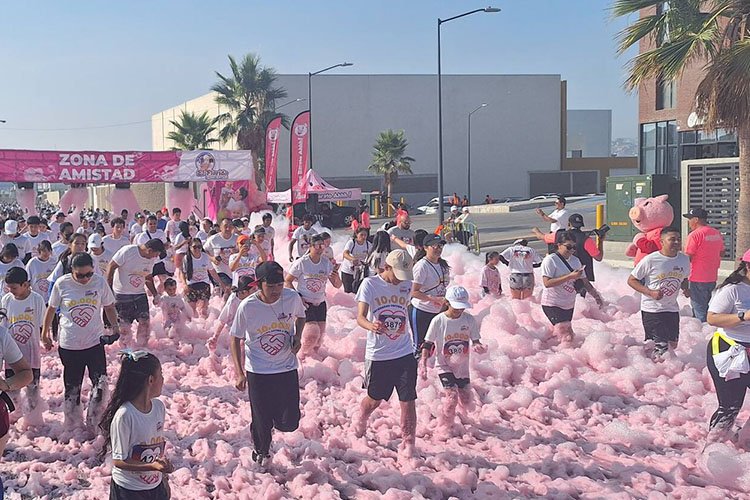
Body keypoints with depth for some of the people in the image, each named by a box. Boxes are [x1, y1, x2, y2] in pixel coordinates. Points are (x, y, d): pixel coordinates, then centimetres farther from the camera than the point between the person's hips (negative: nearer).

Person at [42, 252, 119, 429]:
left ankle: (92, 425, 4)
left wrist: (115, 327, -8)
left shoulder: (100, 282, -7)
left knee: (100, 385, -10)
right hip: (69, 346, 0)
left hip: (95, 343, 0)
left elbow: (109, 307, 7)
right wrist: (44, 335, 12)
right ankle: (71, 426, 28)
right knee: (72, 388, 12)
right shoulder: (61, 284, -9)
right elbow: (51, 309, 5)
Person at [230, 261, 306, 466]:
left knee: (289, 423, 2)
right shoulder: (247, 307, -19)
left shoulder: (292, 297, -13)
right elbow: (236, 339, -5)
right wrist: (239, 373, -11)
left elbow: (300, 316, 11)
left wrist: (298, 336, -9)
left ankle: (273, 421, 38)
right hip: (258, 371, -2)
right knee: (261, 422, 6)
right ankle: (262, 452, 39)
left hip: (287, 368, 2)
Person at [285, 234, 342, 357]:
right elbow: (287, 281, -5)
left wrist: (336, 277, -20)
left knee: (319, 336, 7)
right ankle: (303, 356, 11)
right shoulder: (301, 263, -12)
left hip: (320, 304, 5)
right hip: (305, 303, -5)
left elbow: (337, 285, 3)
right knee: (312, 333, -16)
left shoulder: (327, 263, 0)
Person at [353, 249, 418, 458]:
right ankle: (359, 420, 46)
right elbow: (360, 317, -21)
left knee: (408, 400, -1)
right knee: (375, 399, 14)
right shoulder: (370, 284, -11)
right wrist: (371, 326, -40)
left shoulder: (407, 285, 2)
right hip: (377, 355, -2)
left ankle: (408, 444, 15)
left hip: (405, 354, 3)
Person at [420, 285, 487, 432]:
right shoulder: (438, 321, -14)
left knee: (467, 403, 5)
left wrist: (478, 347, -25)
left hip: (462, 366, 3)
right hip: (444, 366, -3)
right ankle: (446, 425, 8)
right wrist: (423, 364, -16)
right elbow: (427, 344, -7)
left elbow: (475, 341, -1)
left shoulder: (469, 319, -7)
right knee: (452, 396, -17)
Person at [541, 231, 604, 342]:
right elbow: (547, 283, -23)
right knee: (567, 337, -19)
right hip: (552, 305, -8)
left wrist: (596, 295, 9)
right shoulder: (550, 260, -13)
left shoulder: (576, 261, 9)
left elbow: (584, 281, 18)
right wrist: (570, 276, -25)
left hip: (569, 305, 8)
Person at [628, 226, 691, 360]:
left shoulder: (684, 260, 3)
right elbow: (631, 280, -8)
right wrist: (650, 292, -21)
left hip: (672, 309, 6)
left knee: (672, 346, 14)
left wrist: (686, 289, -3)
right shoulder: (650, 260, -14)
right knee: (661, 347, -12)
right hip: (652, 310, -6)